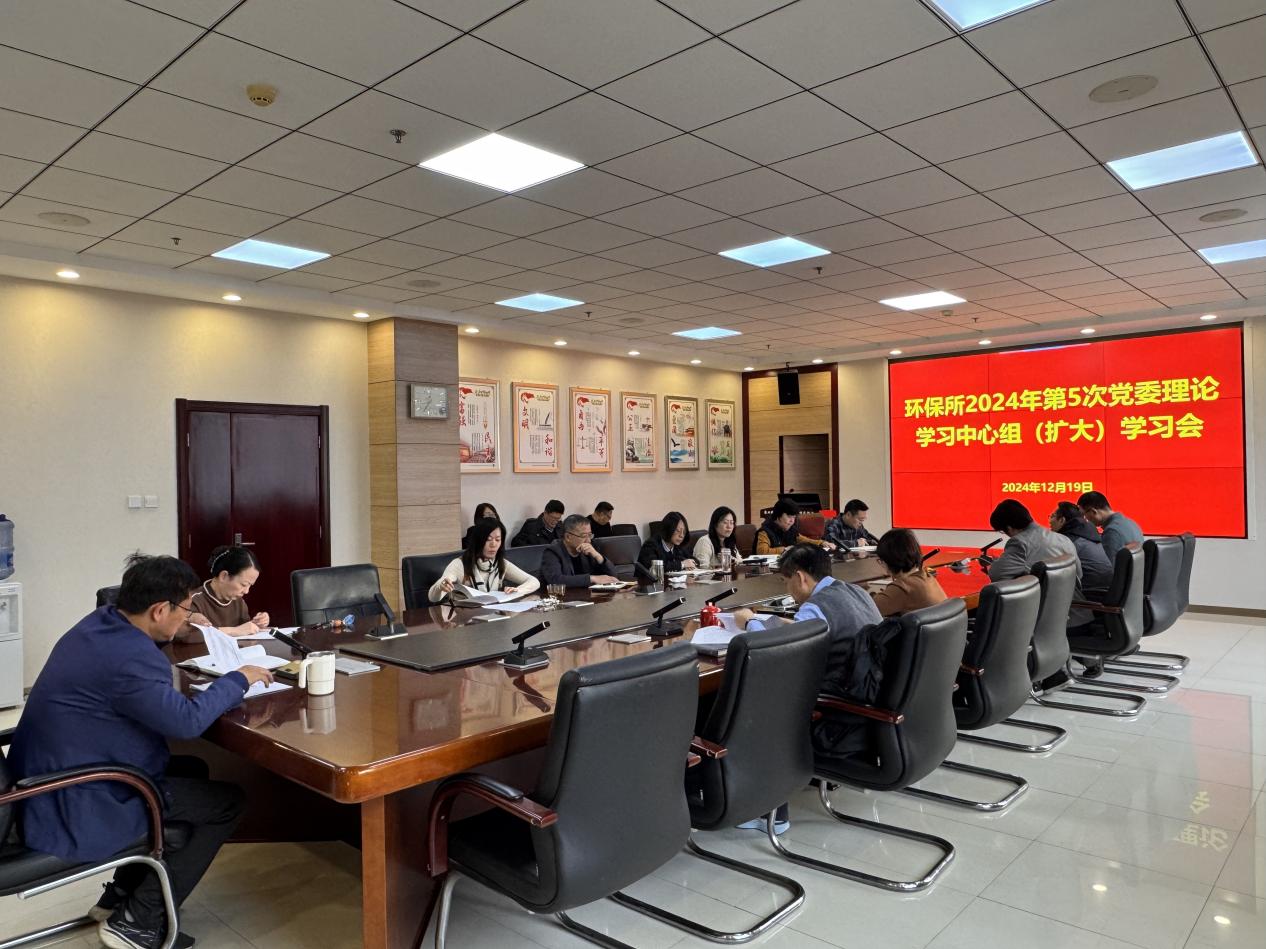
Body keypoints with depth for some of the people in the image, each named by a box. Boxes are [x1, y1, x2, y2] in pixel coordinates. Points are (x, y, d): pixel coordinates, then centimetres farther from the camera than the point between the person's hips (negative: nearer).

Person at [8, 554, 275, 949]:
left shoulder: (99, 623, 2)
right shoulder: (130, 657, -28)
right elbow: (186, 721, -28)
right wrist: (238, 679, -14)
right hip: (74, 809, -10)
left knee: (192, 771, 24)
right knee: (229, 800, -2)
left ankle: (120, 897, 29)